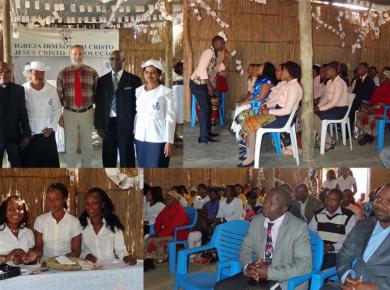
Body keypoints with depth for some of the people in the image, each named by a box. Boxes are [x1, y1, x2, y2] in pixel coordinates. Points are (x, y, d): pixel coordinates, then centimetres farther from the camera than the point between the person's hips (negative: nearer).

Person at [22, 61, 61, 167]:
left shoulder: (51, 89, 0)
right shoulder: (23, 90, -6)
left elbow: (57, 109, 4)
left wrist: (51, 127, -4)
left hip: (48, 134, 1)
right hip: (29, 134, -1)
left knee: (49, 162, 6)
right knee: (30, 163, 4)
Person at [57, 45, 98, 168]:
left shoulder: (92, 72, -2)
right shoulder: (63, 73, -1)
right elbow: (58, 95, 3)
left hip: (87, 113, 0)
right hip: (69, 113, 0)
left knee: (87, 146, 10)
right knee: (70, 146, 8)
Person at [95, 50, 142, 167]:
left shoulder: (133, 79, 2)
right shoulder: (102, 80, 10)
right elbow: (99, 104, 9)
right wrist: (99, 126, 1)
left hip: (126, 124, -3)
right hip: (108, 124, 3)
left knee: (127, 160, 2)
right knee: (108, 159, 9)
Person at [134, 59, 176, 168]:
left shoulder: (166, 92, -8)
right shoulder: (138, 91, 8)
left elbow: (170, 118, -8)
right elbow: (137, 114, 14)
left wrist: (169, 141, -11)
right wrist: (134, 134, 12)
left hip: (158, 139, -5)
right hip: (141, 138, 5)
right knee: (143, 167, 9)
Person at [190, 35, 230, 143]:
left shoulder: (214, 54, 14)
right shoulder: (209, 52, -17)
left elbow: (219, 68, 21)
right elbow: (202, 69, -26)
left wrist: (226, 57, 10)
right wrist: (209, 85, -25)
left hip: (202, 84, 10)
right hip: (197, 83, -10)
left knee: (208, 107, 16)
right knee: (205, 108, -11)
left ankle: (207, 131, 26)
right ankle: (203, 136, -10)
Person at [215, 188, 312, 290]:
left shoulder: (299, 227, -13)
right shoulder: (256, 220, 4)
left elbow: (304, 266, -16)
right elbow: (246, 249, 9)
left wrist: (269, 272, -24)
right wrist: (248, 266, -15)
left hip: (284, 282, -5)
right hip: (258, 274, 6)